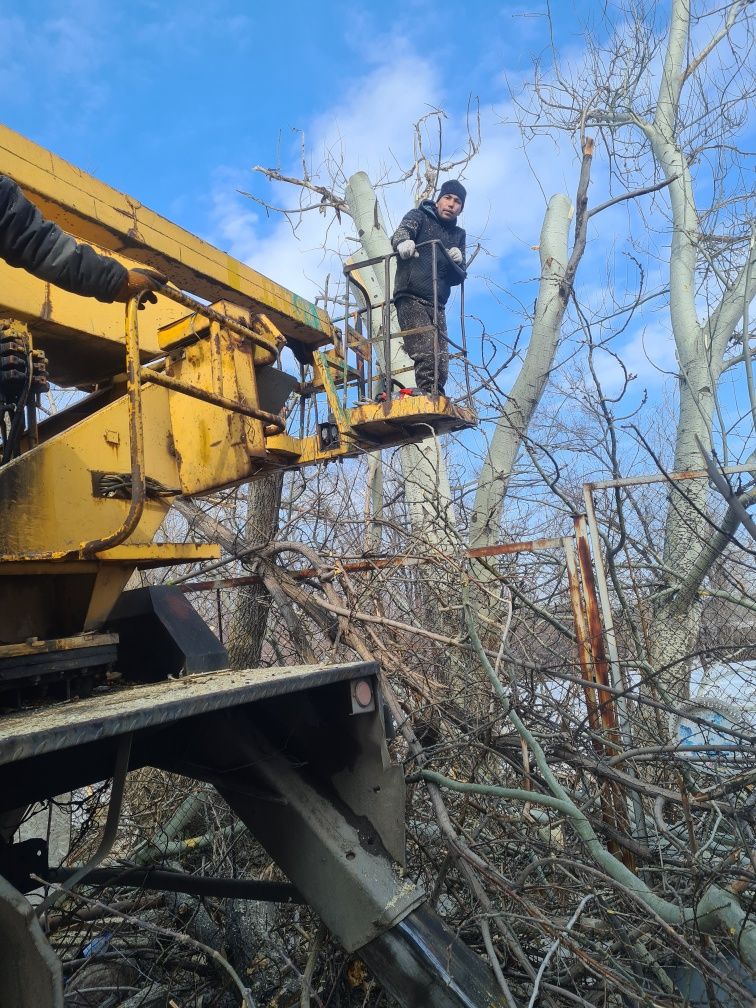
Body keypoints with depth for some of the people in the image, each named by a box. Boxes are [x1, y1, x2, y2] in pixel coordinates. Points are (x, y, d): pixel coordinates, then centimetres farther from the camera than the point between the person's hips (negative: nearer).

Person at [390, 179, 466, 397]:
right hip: (411, 299, -6)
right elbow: (401, 232, -11)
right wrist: (403, 242, -35)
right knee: (426, 354, -22)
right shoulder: (419, 216, 12)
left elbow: (458, 277, 17)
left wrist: (456, 263, -6)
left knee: (441, 364, -1)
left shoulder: (458, 235, 23)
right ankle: (428, 396, -25)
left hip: (437, 306, 6)